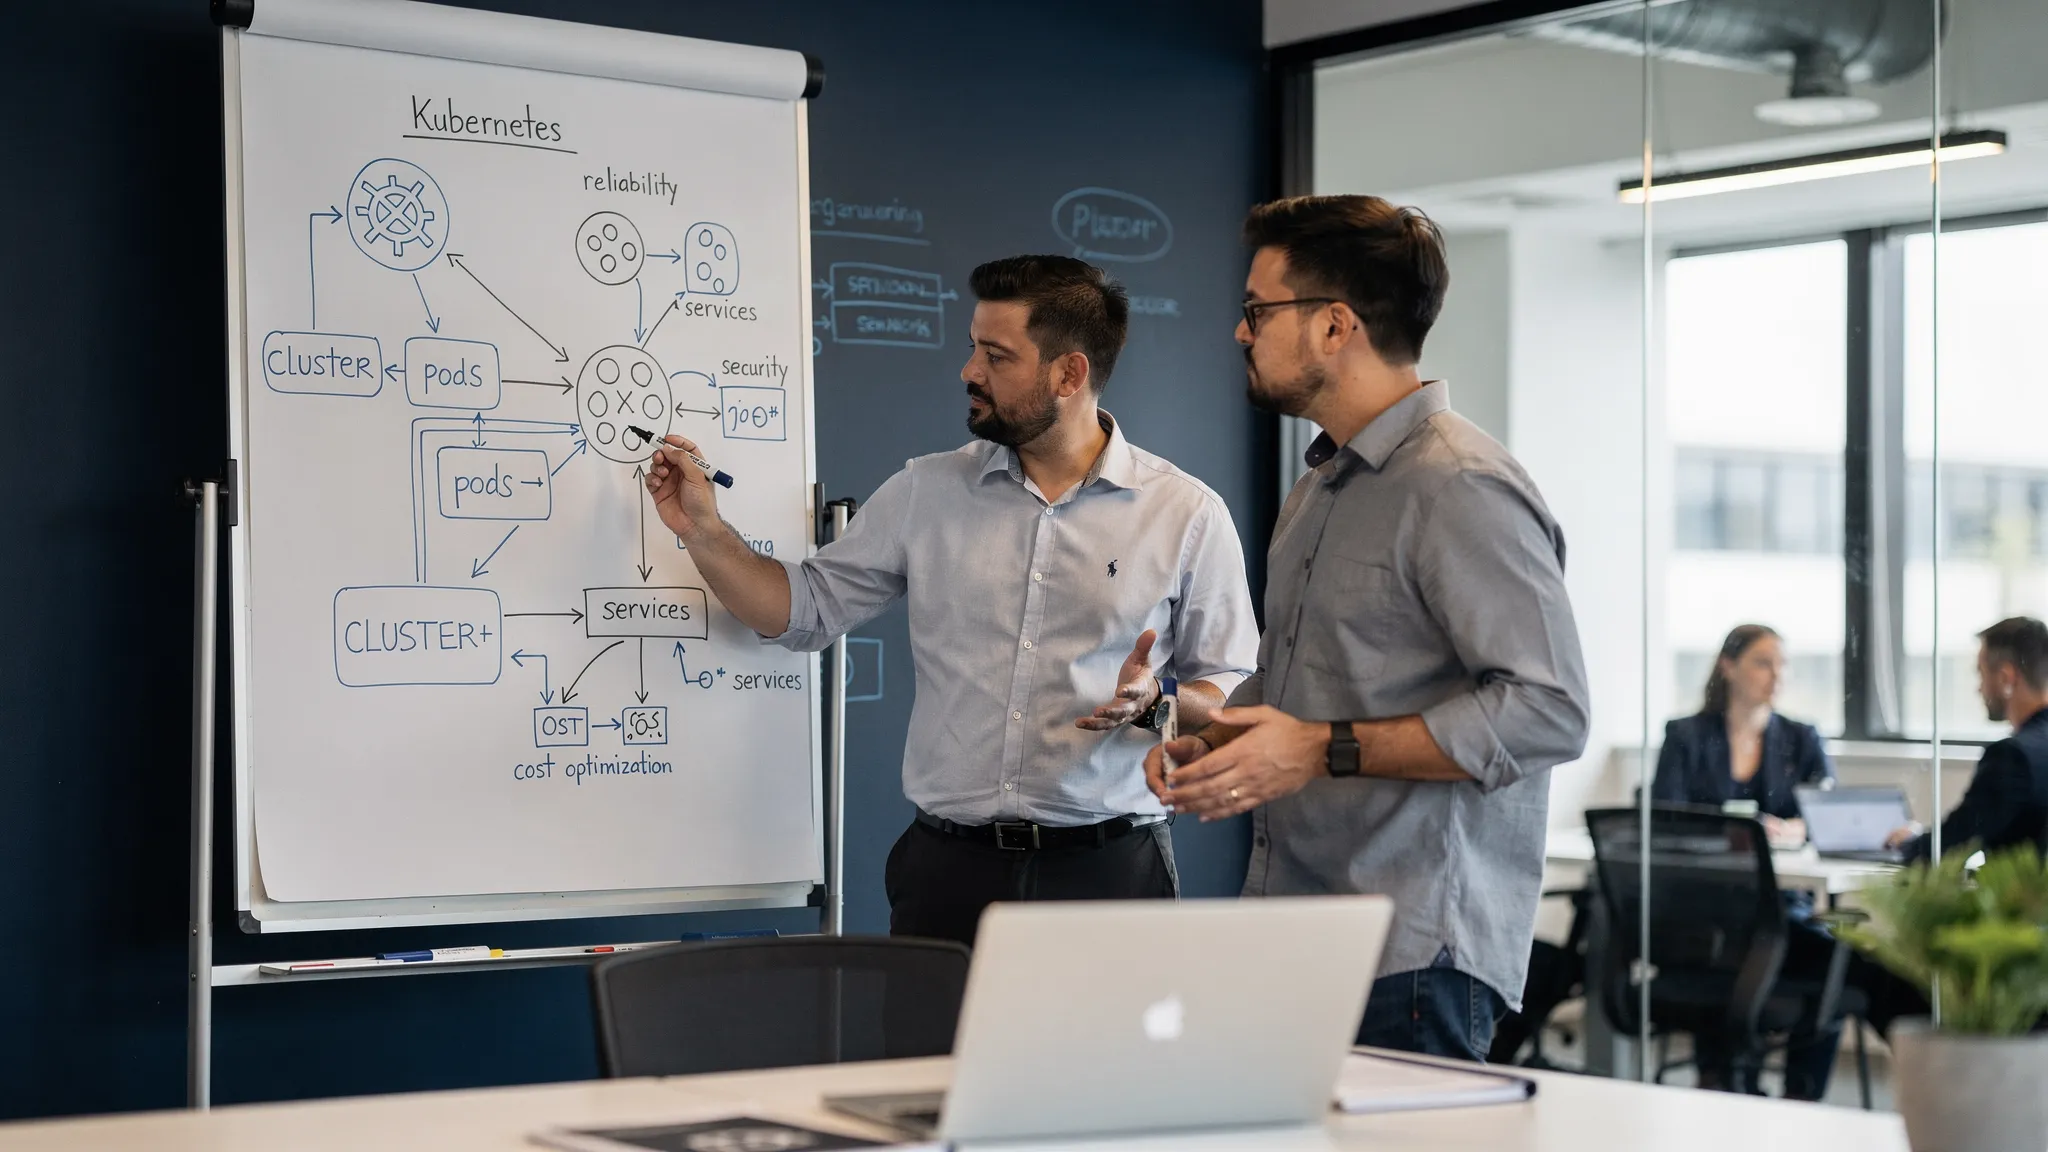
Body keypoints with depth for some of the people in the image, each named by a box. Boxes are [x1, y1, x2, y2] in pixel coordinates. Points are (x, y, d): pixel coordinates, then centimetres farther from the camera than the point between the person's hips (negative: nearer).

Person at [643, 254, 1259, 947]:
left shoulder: (1187, 514, 0)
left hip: (1108, 866, -2)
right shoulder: (926, 492, 8)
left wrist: (1155, 702, -18)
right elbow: (804, 610, 12)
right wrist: (703, 531, 2)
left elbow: (1236, 700, 2)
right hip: (948, 865, 2)